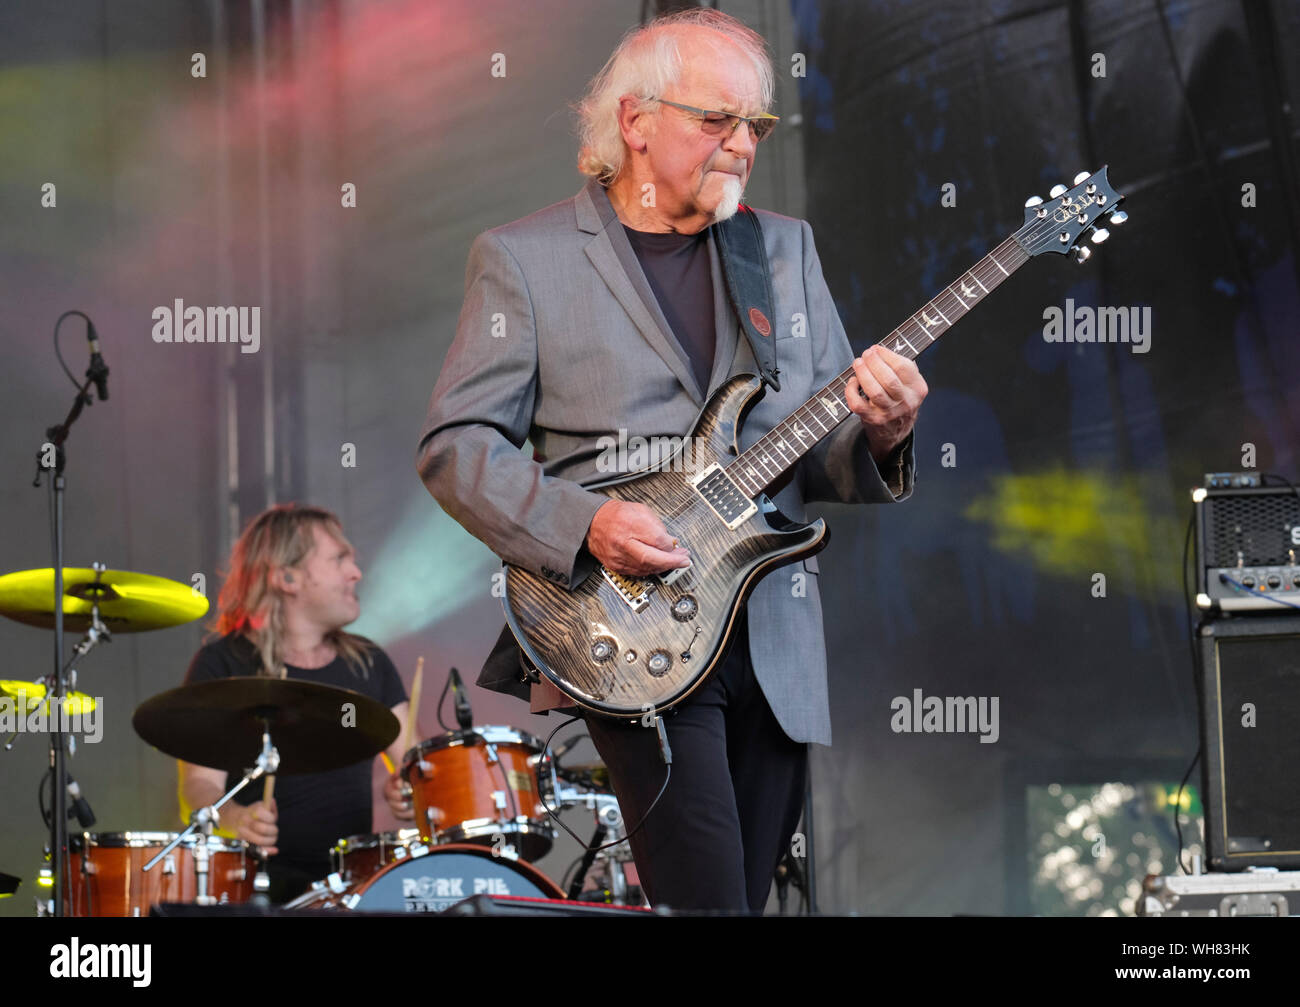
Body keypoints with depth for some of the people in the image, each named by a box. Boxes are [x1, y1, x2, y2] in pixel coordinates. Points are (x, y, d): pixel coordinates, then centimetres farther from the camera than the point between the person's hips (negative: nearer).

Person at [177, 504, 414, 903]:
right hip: (264, 881, -5)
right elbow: (200, 785, -8)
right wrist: (236, 817, -30)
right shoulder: (221, 667, 0)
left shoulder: (369, 663, 15)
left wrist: (413, 792, -10)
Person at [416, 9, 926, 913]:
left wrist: (879, 438, -10)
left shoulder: (785, 249, 15)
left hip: (777, 649, 5)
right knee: (706, 899, -18)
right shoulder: (525, 259, 2)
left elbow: (824, 464, 14)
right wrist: (583, 523, -18)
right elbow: (454, 444, -3)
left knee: (748, 897, 8)